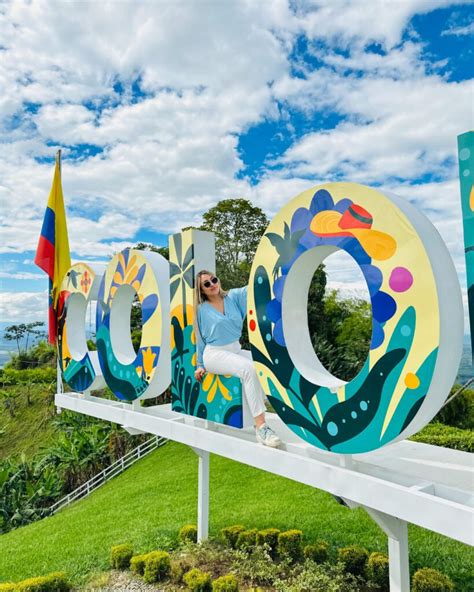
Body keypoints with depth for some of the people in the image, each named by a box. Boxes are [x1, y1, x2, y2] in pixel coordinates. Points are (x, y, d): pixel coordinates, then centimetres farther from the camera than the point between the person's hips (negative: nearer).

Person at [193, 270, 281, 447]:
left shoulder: (234, 297, 6)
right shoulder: (202, 309, 0)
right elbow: (200, 339, 7)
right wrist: (200, 365, 10)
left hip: (236, 350, 5)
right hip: (215, 354, -5)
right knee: (248, 368, -33)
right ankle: (260, 426, -36)